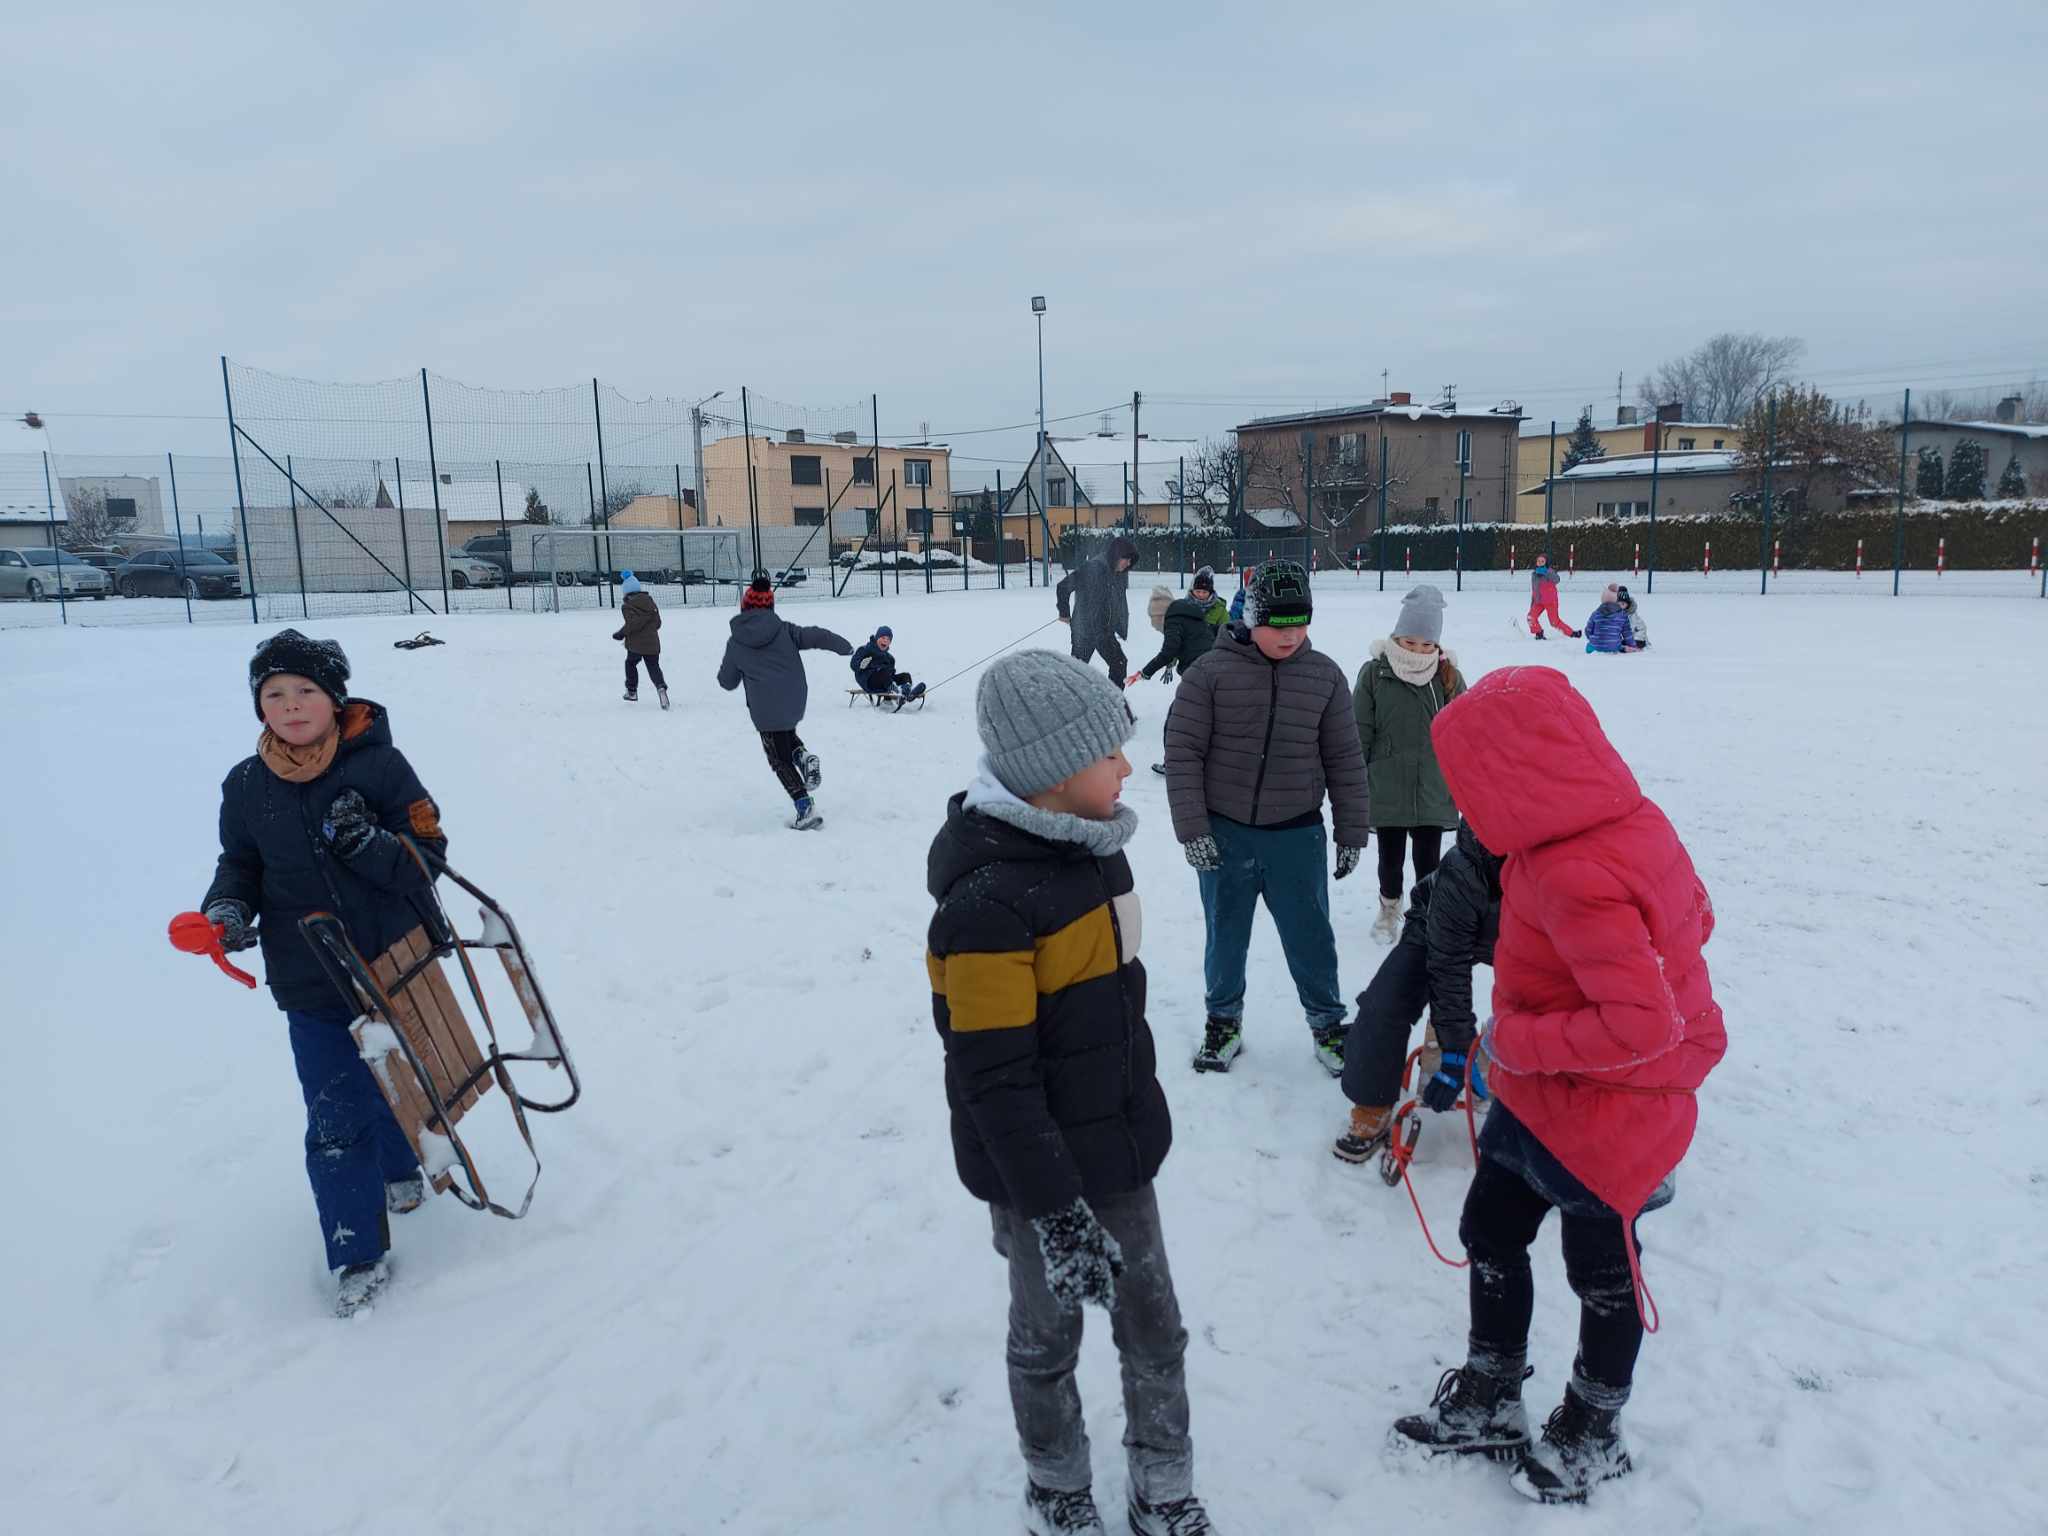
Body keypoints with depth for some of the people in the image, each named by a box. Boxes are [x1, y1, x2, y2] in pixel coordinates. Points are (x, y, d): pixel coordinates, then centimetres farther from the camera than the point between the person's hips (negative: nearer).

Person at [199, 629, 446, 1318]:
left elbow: (428, 856, -11)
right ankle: (358, 1254, 15)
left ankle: (400, 1168, 51)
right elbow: (241, 865, 10)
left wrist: (368, 844, -29)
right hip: (313, 985, 1)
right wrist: (226, 909, -10)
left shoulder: (379, 764, -12)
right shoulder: (246, 786, -2)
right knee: (337, 1120, 0)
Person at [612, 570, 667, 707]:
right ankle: (661, 687, -23)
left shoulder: (627, 606, -9)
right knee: (654, 667, 5)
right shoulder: (650, 601, 10)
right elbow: (657, 622, 13)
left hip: (636, 644, -4)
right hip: (653, 643, 4)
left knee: (630, 663, 20)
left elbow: (632, 624, -20)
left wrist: (621, 634, -9)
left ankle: (632, 691, 27)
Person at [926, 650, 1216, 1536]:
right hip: (1042, 1173, -7)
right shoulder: (986, 900, -28)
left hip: (1120, 1147, 7)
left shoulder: (1090, 847, 0)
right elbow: (995, 1082, -25)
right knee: (1048, 1336, 16)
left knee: (1153, 1326, 18)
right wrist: (1054, 1211, -23)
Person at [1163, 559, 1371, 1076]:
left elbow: (1345, 759, 6)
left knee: (1310, 937, 12)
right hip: (1225, 834, -1)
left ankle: (1328, 1023, 33)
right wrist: (1192, 829, -10)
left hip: (1298, 835, 1)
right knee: (1225, 935, 15)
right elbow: (1183, 752, -7)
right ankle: (1224, 1020, 35)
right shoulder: (1211, 672, -9)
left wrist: (1352, 832, 6)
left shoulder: (1325, 676, -1)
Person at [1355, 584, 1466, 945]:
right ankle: (1389, 908, 40)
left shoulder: (1448, 675, -1)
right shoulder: (1374, 674, -7)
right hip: (1387, 792, -1)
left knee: (1428, 861, 9)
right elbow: (1359, 737, -3)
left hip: (1434, 793, 1)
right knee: (1390, 859, 15)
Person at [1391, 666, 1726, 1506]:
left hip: (1604, 1112, -9)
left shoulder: (1574, 878, -33)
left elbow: (1644, 1025, -34)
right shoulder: (1629, 819, -5)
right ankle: (1489, 1401, 39)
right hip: (1543, 1094, 9)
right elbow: (1692, 918, 9)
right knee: (1488, 1228, 19)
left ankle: (1593, 1434, 41)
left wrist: (1517, 1040, -21)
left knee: (1601, 1272, 15)